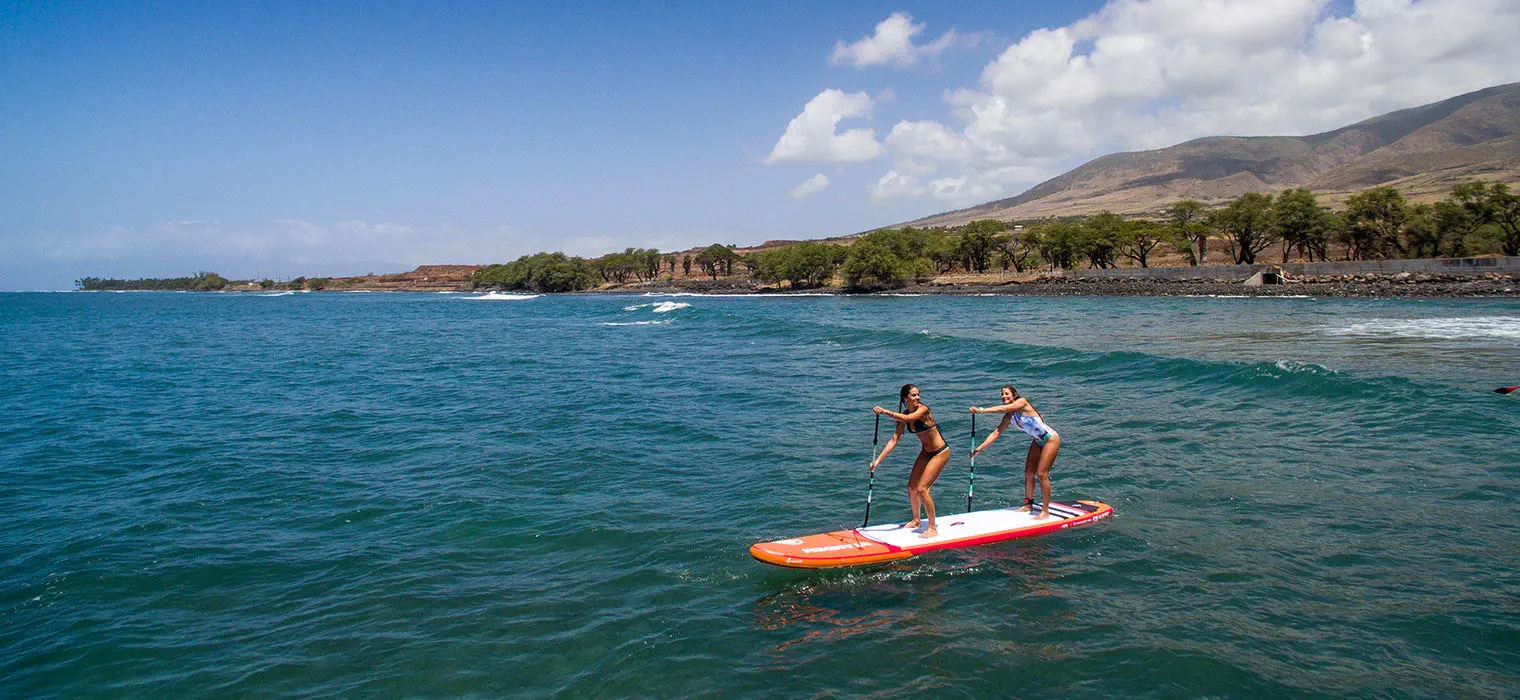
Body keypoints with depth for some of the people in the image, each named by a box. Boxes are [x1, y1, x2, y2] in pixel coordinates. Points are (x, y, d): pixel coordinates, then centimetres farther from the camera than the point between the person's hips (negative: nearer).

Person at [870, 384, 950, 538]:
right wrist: (878, 460, -12)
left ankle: (933, 528, -1)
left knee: (922, 489, -14)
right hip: (926, 452, 7)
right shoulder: (905, 415, -3)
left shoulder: (923, 409, -23)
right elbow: (894, 440, -5)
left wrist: (884, 412, -50)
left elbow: (907, 418, -44)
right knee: (911, 487, 10)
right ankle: (916, 521, 32)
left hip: (940, 453, -7)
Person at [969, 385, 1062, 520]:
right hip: (1038, 441, 8)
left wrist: (980, 410, -39)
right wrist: (979, 448, -6)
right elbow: (996, 433, 0)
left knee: (1042, 473, -10)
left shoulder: (1022, 402, -21)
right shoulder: (1009, 416, -1)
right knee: (1028, 472, 7)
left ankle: (1045, 511, -3)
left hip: (1051, 439, -8)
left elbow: (1002, 409, -35)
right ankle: (1028, 505, 21)